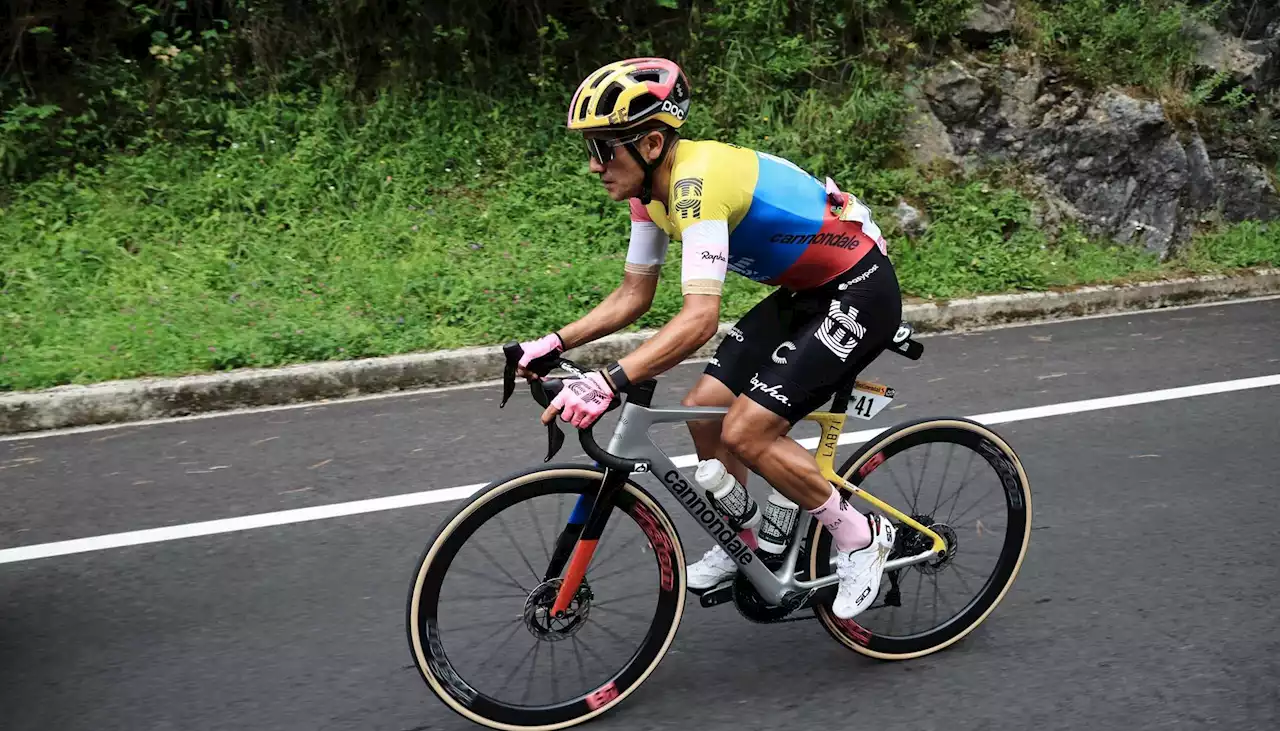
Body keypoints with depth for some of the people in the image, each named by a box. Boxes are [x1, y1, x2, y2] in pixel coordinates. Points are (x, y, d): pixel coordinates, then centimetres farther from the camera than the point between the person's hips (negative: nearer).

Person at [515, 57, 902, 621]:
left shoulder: (697, 180, -30)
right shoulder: (651, 186, -1)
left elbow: (699, 319, -40)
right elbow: (633, 297, 7)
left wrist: (607, 383, -47)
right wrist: (555, 343, -4)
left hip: (860, 292, -9)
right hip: (803, 293, 9)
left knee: (745, 433, -16)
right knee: (703, 411, 4)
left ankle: (861, 537, 4)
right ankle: (743, 544, 25)